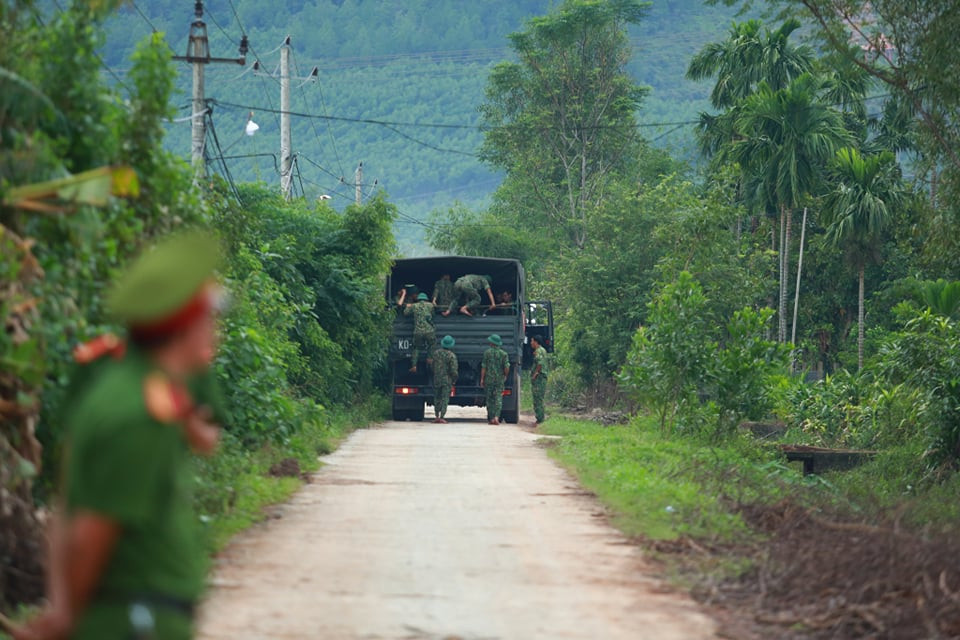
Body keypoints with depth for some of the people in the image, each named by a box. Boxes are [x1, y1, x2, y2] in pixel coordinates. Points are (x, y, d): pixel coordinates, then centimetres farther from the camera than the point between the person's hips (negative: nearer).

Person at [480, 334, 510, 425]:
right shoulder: (503, 353, 0)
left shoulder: (487, 352, -3)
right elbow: (507, 367, -6)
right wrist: (505, 376, 12)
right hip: (499, 379, 0)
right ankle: (496, 417, -19)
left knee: (490, 399, 8)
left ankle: (491, 418, 9)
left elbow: (484, 367, -5)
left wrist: (482, 379, 0)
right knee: (498, 399, -1)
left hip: (488, 379, 0)